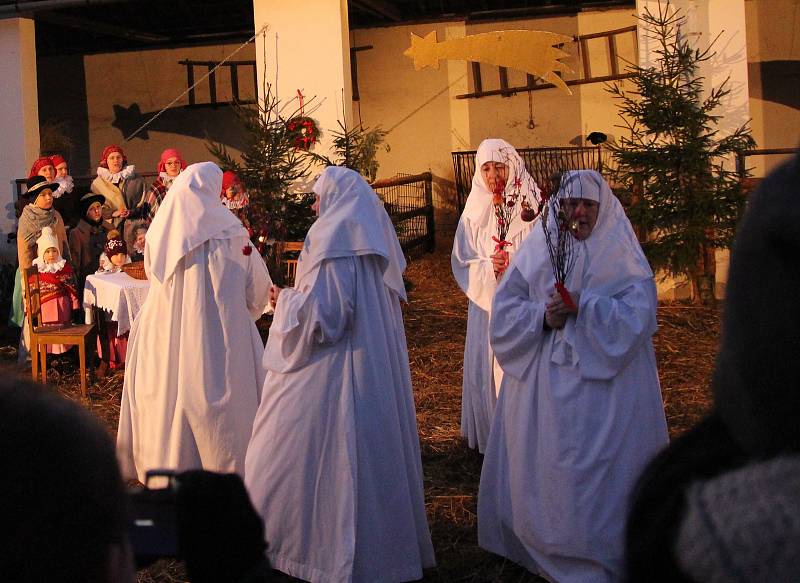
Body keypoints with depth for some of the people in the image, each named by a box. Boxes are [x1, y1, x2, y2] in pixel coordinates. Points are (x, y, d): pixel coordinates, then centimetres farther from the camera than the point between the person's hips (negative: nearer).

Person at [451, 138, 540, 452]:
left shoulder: (531, 206, -3)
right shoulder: (475, 211, 5)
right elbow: (462, 261, 4)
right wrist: (489, 268, -15)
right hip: (486, 303, 3)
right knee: (486, 366, 6)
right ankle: (490, 436, 20)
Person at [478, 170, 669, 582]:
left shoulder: (622, 257, 0)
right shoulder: (536, 250, 7)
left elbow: (637, 314, -11)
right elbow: (504, 308, 4)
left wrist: (584, 307, -20)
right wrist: (542, 316, -14)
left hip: (603, 382, -2)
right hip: (542, 384, 3)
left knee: (599, 473, -2)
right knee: (543, 469, 6)